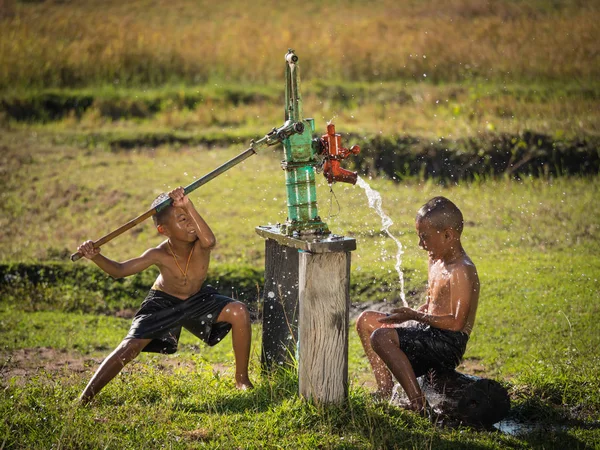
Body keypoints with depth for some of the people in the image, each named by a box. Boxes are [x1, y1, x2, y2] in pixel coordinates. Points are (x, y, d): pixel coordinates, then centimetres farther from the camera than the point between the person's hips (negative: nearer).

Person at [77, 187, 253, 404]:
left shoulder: (200, 245, -27)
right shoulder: (159, 255, -29)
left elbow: (210, 240, -54)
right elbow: (119, 270, -27)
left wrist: (189, 206, -61)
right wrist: (96, 257, -47)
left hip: (197, 300, 2)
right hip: (163, 303, -2)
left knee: (239, 311, -21)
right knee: (131, 346, -16)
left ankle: (242, 379, -6)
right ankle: (84, 398, -6)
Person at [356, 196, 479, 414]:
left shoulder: (461, 271, -19)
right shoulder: (436, 261, 12)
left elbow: (457, 322, -24)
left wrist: (414, 316, -23)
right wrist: (405, 315, 5)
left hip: (448, 343, -11)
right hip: (429, 332, 11)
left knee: (381, 338, -28)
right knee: (367, 320, 14)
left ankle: (418, 402, -24)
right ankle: (385, 389, 10)